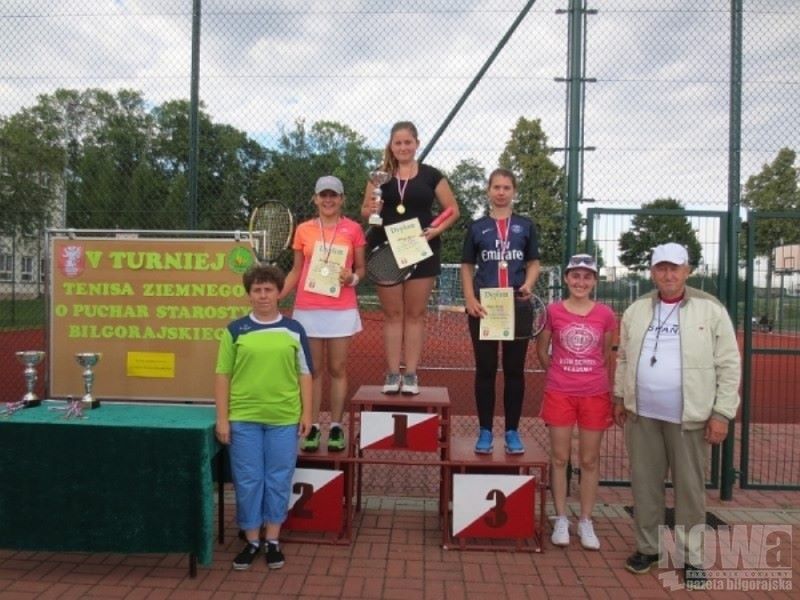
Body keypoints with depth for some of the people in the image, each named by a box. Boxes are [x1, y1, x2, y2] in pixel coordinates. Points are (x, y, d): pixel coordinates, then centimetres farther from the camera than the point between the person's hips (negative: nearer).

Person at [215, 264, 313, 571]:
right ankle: (252, 541, 26)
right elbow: (223, 375, 2)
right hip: (244, 418, 0)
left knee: (278, 480, 9)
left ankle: (273, 540, 26)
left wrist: (306, 412, 2)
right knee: (247, 480, 9)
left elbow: (304, 373, 6)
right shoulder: (235, 330, 1)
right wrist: (222, 418, -2)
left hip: (284, 418, 0)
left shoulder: (293, 330, 3)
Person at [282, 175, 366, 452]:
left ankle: (336, 427, 15)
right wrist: (277, 295, -1)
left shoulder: (353, 229, 2)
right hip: (308, 309, 2)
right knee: (313, 370, 7)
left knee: (337, 369, 5)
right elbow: (296, 271, 11)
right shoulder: (303, 230, 6)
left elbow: (361, 268, 8)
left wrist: (352, 278, -15)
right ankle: (313, 426, 15)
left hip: (341, 310, -1)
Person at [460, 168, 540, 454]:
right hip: (483, 307, 0)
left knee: (514, 371, 7)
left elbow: (534, 263, 10)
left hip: (517, 306, 1)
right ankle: (485, 431, 15)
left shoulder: (525, 225, 10)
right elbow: (467, 267, 7)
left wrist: (529, 284, -11)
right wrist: (470, 299, -8)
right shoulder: (477, 227, 8)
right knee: (485, 370, 5)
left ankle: (512, 431, 17)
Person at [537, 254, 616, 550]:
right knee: (560, 457, 7)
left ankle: (586, 522, 22)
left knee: (589, 460, 9)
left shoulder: (605, 314, -1)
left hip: (595, 395, 1)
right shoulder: (553, 311, -3)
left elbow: (606, 355, 11)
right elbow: (542, 349, 10)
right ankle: (561, 520, 20)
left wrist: (595, 377, 12)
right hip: (559, 394, 0)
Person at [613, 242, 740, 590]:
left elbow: (729, 365, -5)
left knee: (690, 488, 8)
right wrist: (620, 396, 13)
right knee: (644, 484, 12)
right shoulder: (636, 310, 6)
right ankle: (647, 547, 28)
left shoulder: (710, 310, -5)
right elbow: (623, 358, 15)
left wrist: (721, 412, -8)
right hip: (642, 414, 3)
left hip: (690, 416, -3)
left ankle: (691, 556, 24)